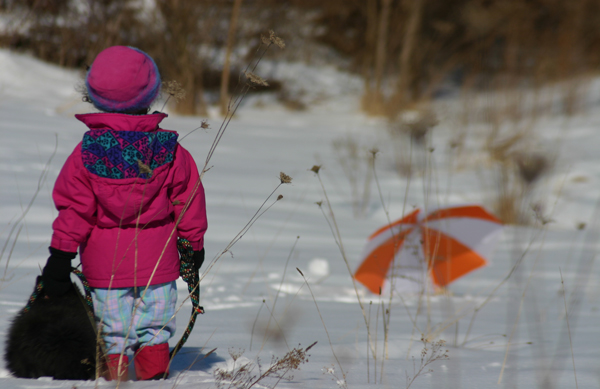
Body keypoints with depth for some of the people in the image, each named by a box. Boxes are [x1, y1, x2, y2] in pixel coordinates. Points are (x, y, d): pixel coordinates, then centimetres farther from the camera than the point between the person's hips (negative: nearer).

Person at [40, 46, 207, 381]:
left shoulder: (86, 152, -7)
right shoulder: (170, 150, -5)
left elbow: (73, 208, -5)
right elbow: (188, 201, 3)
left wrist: (60, 254, 0)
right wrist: (194, 245, 16)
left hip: (105, 265, 0)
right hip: (157, 261, 1)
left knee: (111, 332, 8)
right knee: (156, 327, 12)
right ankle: (155, 374, 8)